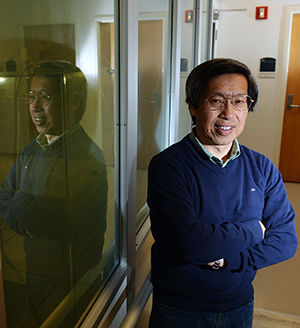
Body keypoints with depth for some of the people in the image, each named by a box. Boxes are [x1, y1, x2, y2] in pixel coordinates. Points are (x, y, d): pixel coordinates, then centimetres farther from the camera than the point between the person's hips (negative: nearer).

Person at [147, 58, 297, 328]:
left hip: (240, 306, 4)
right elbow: (191, 244, -30)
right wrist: (254, 229, -16)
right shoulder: (167, 165, -21)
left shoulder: (262, 168, -5)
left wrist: (228, 259, -20)